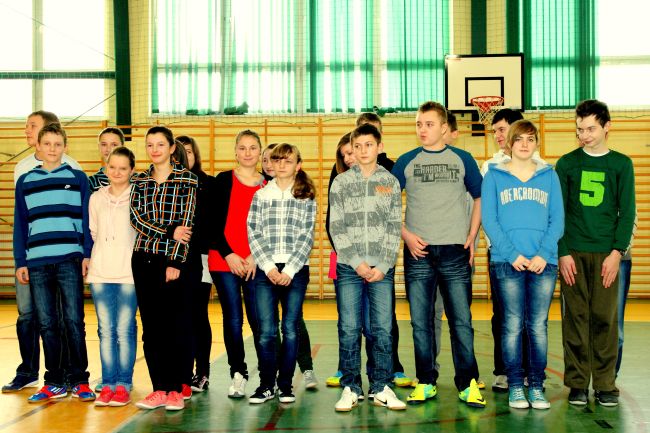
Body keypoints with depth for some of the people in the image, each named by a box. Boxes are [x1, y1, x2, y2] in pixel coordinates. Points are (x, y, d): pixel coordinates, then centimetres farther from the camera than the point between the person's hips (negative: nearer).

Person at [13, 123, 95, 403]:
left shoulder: (78, 178, 7)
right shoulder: (25, 182, 13)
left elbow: (87, 220, 6)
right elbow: (20, 225, 13)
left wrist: (87, 254, -3)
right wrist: (20, 262, 7)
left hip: (70, 260, -2)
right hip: (37, 263, 2)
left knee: (74, 321, -3)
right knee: (46, 324, 5)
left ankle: (78, 380, 7)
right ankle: (55, 382, 14)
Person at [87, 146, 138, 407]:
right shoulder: (96, 198, 11)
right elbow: (92, 233, 17)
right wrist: (91, 262, 12)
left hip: (129, 272, -3)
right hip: (101, 272, 4)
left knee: (125, 330, -2)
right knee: (106, 331, 6)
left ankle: (124, 385, 7)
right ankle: (108, 384, 12)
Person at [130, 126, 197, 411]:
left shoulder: (187, 180, 1)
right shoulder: (140, 181, 11)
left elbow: (187, 222, -6)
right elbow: (136, 219, 0)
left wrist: (175, 262, -12)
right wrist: (168, 231, -14)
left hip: (175, 260, -4)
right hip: (145, 259, 4)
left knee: (176, 325, -2)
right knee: (151, 326, 5)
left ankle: (177, 389, 6)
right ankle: (159, 389, 12)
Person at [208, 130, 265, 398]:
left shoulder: (268, 185, 8)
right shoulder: (223, 180, 4)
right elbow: (213, 223, 0)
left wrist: (256, 256, -5)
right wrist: (228, 254, -9)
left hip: (256, 263, 1)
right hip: (223, 261, -1)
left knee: (258, 320, -3)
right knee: (233, 319, 2)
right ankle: (238, 374, 16)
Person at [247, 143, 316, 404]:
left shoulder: (307, 198, 7)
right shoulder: (260, 196, 10)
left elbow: (307, 237, 1)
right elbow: (253, 234, 4)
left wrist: (289, 270, -9)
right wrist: (269, 267, -8)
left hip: (296, 271, 0)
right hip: (265, 271, 1)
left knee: (291, 329, 2)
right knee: (266, 331, -2)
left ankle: (286, 385, 12)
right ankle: (266, 385, 10)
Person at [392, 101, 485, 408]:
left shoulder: (462, 159, 7)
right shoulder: (406, 162, 7)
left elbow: (479, 198, 13)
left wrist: (472, 237, 3)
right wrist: (406, 234, -4)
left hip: (455, 251, -1)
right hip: (418, 252, 1)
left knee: (461, 320, 0)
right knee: (421, 321, 5)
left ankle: (468, 384, 8)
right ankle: (426, 383, 15)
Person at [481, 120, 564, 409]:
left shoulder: (549, 176, 12)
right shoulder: (494, 176, 7)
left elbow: (557, 220, 6)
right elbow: (488, 220, -1)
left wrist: (543, 254, -9)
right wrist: (512, 254, -11)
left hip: (544, 263, 2)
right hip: (507, 262, -1)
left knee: (538, 326, 4)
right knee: (512, 325, 1)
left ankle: (537, 387, 12)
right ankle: (515, 387, 9)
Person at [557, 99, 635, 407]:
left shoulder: (621, 164, 8)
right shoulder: (566, 164, 7)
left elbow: (627, 212, 5)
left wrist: (617, 252, -6)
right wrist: (562, 253, -4)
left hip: (606, 253, 0)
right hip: (573, 252, 0)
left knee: (604, 318, 0)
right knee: (575, 318, 1)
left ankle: (606, 384, 10)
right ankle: (577, 384, 9)